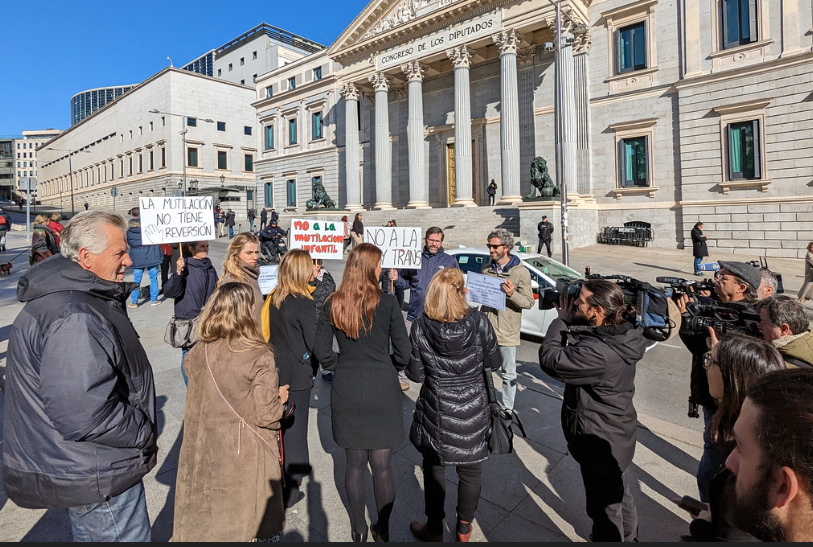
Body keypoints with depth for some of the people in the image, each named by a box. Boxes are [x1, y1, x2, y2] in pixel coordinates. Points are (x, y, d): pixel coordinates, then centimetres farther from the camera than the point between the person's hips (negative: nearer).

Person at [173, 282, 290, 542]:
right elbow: (267, 415, -19)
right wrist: (281, 398, 1)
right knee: (260, 521, 16)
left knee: (206, 521, 23)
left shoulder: (197, 354, -7)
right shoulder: (260, 358, -23)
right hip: (247, 457, -5)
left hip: (204, 453, 5)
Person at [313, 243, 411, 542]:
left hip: (346, 391, 2)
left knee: (355, 463, 17)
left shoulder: (332, 305, -4)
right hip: (383, 391, -2)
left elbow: (322, 352, -2)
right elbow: (403, 353, -8)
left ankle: (358, 529, 35)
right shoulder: (387, 303, -11)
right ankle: (382, 530, 31)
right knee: (382, 464, 12)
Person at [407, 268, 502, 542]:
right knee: (469, 471, 21)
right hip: (472, 411, 1)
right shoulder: (478, 321, -16)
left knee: (434, 469, 20)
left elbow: (415, 374, -8)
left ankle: (434, 530, 39)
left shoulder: (420, 327, -17)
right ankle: (464, 529, 41)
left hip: (436, 413, 0)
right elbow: (495, 362, -3)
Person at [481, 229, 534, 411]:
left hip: (507, 332, -5)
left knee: (508, 374, 9)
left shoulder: (521, 272, -8)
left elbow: (529, 302, -10)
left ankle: (507, 409, 24)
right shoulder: (486, 269, 7)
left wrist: (512, 294, -28)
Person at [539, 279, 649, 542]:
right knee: (621, 496, 32)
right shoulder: (623, 335, -9)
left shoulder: (597, 352, -37)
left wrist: (562, 320, -18)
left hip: (600, 444, -9)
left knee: (605, 509, 16)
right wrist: (570, 323, -12)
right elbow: (575, 351, 2)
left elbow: (549, 359, -28)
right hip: (620, 434, 9)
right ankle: (628, 538, 56)